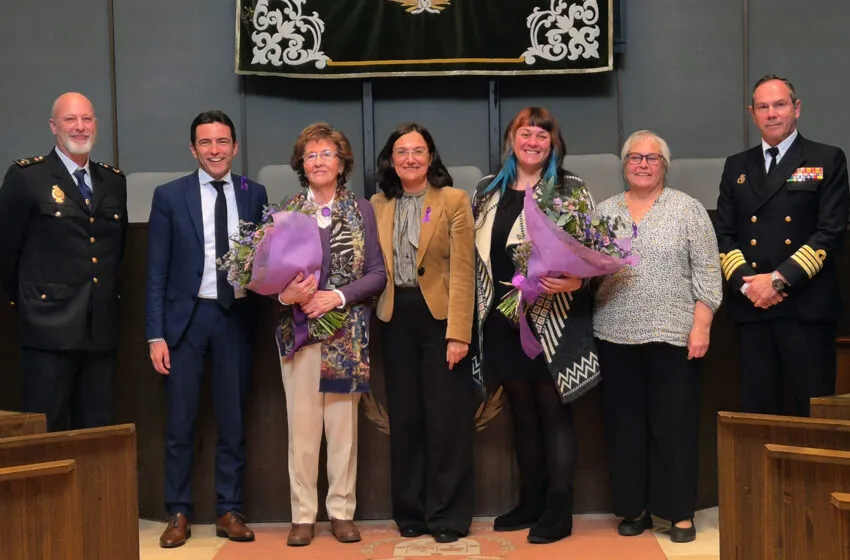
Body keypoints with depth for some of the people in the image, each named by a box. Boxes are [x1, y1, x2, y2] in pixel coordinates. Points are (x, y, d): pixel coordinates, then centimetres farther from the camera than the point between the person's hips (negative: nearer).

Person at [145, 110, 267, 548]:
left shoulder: (254, 194, 5)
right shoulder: (169, 196, 0)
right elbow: (156, 271, -1)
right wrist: (156, 334, -6)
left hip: (236, 317, 1)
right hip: (187, 316, -1)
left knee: (233, 420, 8)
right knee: (181, 422, 4)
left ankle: (229, 511, 18)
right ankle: (178, 513, 16)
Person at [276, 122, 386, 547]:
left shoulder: (361, 210, 6)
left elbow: (377, 273, 2)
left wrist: (338, 296, -12)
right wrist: (284, 294, -16)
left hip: (347, 333, 0)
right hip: (298, 330, 0)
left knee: (343, 425, 4)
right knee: (302, 427, 1)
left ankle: (342, 512, 13)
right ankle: (303, 515, 9)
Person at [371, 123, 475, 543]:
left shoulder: (454, 201, -3)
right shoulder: (378, 205, 9)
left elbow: (462, 271, -8)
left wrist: (458, 333, -15)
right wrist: (375, 317, -1)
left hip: (440, 317, -4)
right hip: (396, 320, 4)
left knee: (445, 418, 1)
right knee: (404, 418, 9)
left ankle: (448, 515, 12)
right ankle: (410, 511, 20)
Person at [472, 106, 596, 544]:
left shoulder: (571, 190, -1)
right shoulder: (488, 191, 11)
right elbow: (478, 251, 15)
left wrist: (575, 281, -24)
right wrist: (481, 307, 9)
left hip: (553, 318, -5)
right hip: (503, 318, 5)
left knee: (554, 411, -1)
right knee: (522, 413, 13)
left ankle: (558, 511, 7)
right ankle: (530, 502, 24)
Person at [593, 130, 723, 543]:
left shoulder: (687, 209, 1)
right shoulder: (603, 212, 10)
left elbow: (707, 273, -4)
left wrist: (701, 327, -10)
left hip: (672, 335, -3)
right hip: (616, 336, 3)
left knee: (675, 423, 1)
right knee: (624, 423, 7)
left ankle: (680, 512, 11)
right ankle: (634, 508, 18)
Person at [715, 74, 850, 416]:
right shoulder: (736, 166, 16)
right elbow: (724, 234, 11)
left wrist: (779, 280, -12)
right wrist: (745, 282, -6)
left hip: (807, 307, -3)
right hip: (751, 307, 3)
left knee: (813, 411, -1)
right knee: (758, 410, 6)